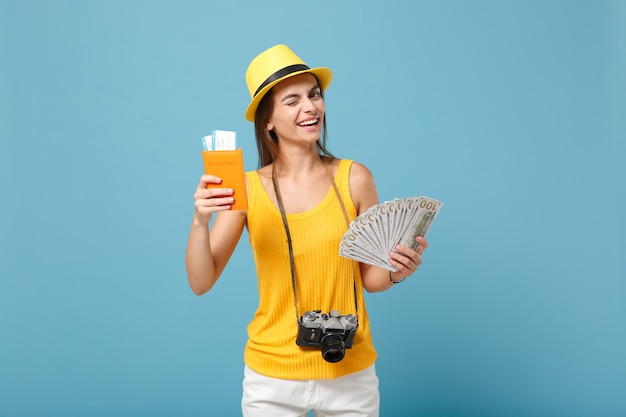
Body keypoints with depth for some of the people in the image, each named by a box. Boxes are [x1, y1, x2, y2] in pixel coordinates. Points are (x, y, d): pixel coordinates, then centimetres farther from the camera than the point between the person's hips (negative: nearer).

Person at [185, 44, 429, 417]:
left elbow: (371, 279, 1)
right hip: (272, 378, 0)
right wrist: (200, 221, -25)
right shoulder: (247, 188, -8)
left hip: (351, 374, 1)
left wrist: (397, 270, -19)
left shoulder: (354, 178, -8)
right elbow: (201, 283, -9)